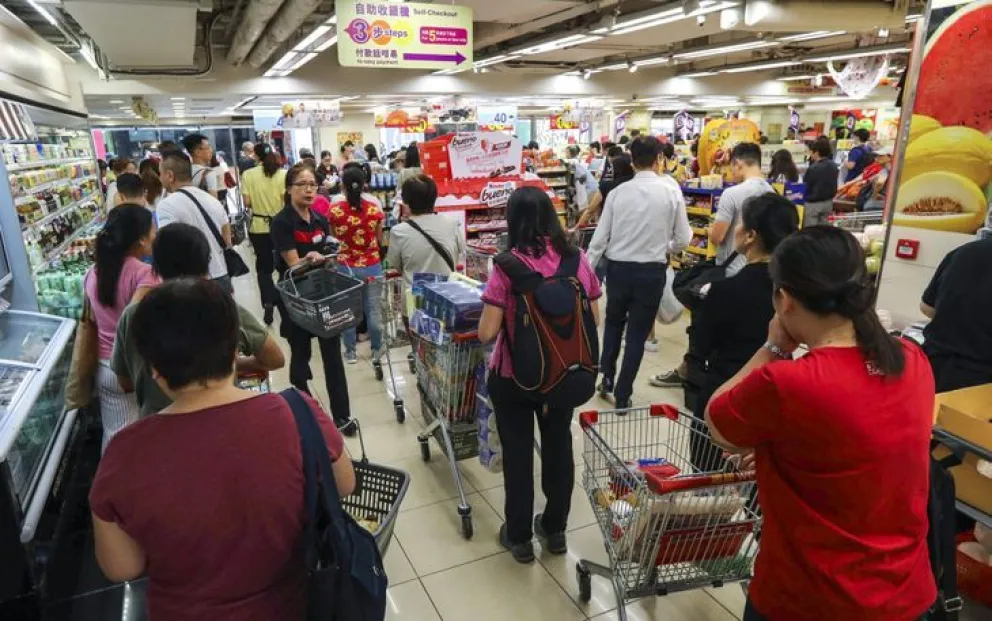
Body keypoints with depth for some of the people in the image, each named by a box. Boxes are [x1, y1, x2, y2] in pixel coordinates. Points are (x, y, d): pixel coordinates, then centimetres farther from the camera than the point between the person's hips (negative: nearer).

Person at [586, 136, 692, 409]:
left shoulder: (617, 192, -5)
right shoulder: (671, 190, -7)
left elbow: (600, 238, -4)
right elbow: (683, 239, -2)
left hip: (618, 268, 1)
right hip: (651, 271, -1)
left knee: (613, 323, 26)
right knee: (637, 334, 11)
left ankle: (606, 378, 25)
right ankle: (622, 395, 18)